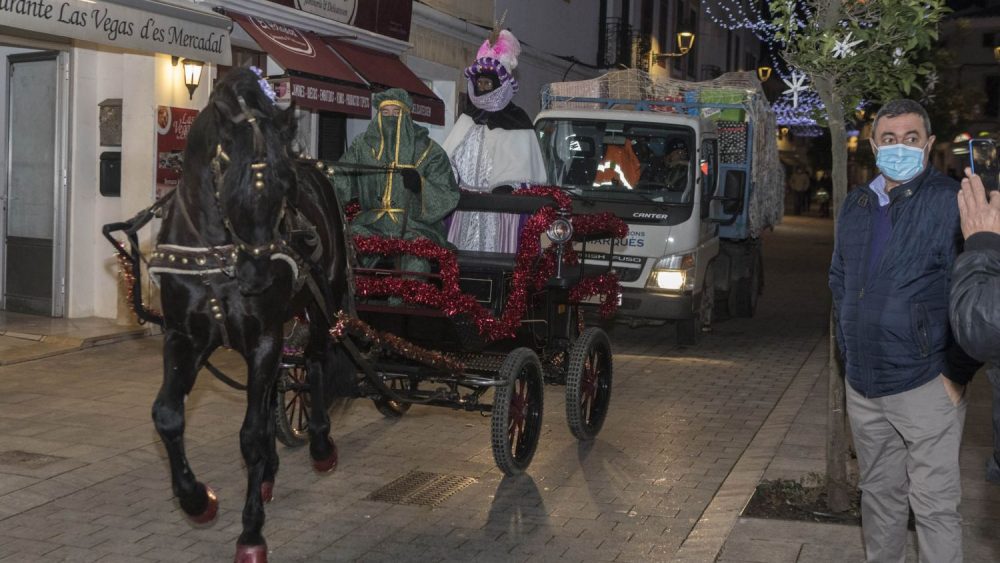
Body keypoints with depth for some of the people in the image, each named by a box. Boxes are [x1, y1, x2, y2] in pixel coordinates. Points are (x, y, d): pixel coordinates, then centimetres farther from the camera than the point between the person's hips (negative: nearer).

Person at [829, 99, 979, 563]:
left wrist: (957, 373, -13)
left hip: (925, 385, -6)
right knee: (879, 494, 18)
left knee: (934, 506, -1)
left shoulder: (951, 202, -11)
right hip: (863, 385, 6)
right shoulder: (856, 206, 9)